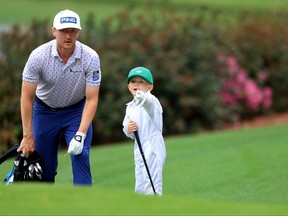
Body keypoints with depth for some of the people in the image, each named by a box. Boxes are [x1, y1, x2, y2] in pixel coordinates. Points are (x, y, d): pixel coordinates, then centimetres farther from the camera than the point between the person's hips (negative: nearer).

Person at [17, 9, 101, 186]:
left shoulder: (91, 57, -23)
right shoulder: (38, 56, -24)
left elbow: (91, 99, -19)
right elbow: (27, 97, -18)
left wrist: (80, 135, -28)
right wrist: (27, 136, -17)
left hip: (77, 110, 0)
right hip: (45, 110, 0)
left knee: (80, 156, -18)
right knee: (45, 164, 1)